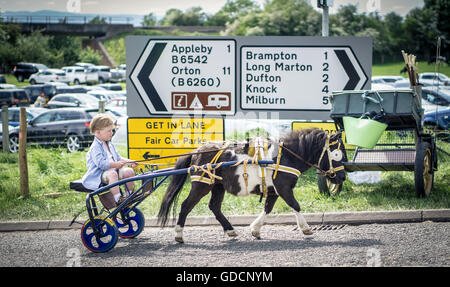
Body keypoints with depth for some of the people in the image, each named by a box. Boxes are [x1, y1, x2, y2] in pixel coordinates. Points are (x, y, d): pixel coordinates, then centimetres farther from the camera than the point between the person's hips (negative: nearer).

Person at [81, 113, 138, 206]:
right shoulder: (95, 147, -14)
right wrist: (116, 164, -30)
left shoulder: (110, 145, 17)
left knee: (129, 171, -8)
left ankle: (130, 194, 8)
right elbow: (101, 163, -26)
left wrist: (129, 162, 6)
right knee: (112, 174, -39)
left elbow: (118, 158, 23)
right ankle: (117, 199, -42)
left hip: (113, 170, 9)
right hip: (99, 174, -9)